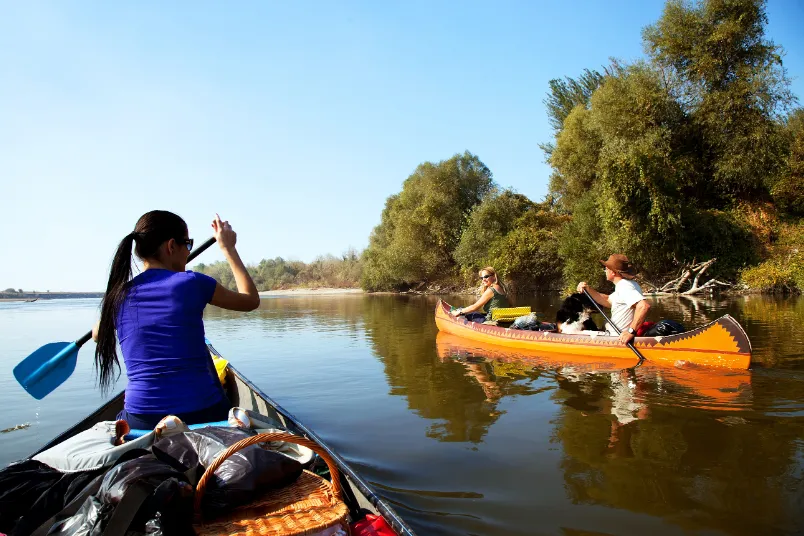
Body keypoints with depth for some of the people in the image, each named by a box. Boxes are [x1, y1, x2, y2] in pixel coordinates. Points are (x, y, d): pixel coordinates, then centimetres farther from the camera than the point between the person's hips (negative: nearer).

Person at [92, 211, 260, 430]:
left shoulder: (118, 295, 1)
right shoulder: (191, 283, -10)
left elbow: (98, 335, 25)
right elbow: (251, 300, 7)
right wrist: (228, 248, 14)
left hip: (140, 420, 4)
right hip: (202, 415, -4)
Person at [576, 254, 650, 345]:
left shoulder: (625, 287, -22)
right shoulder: (622, 285, 11)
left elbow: (644, 306, -35)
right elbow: (607, 301, 20)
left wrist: (631, 331, -35)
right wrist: (588, 289, 8)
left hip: (620, 339, -10)